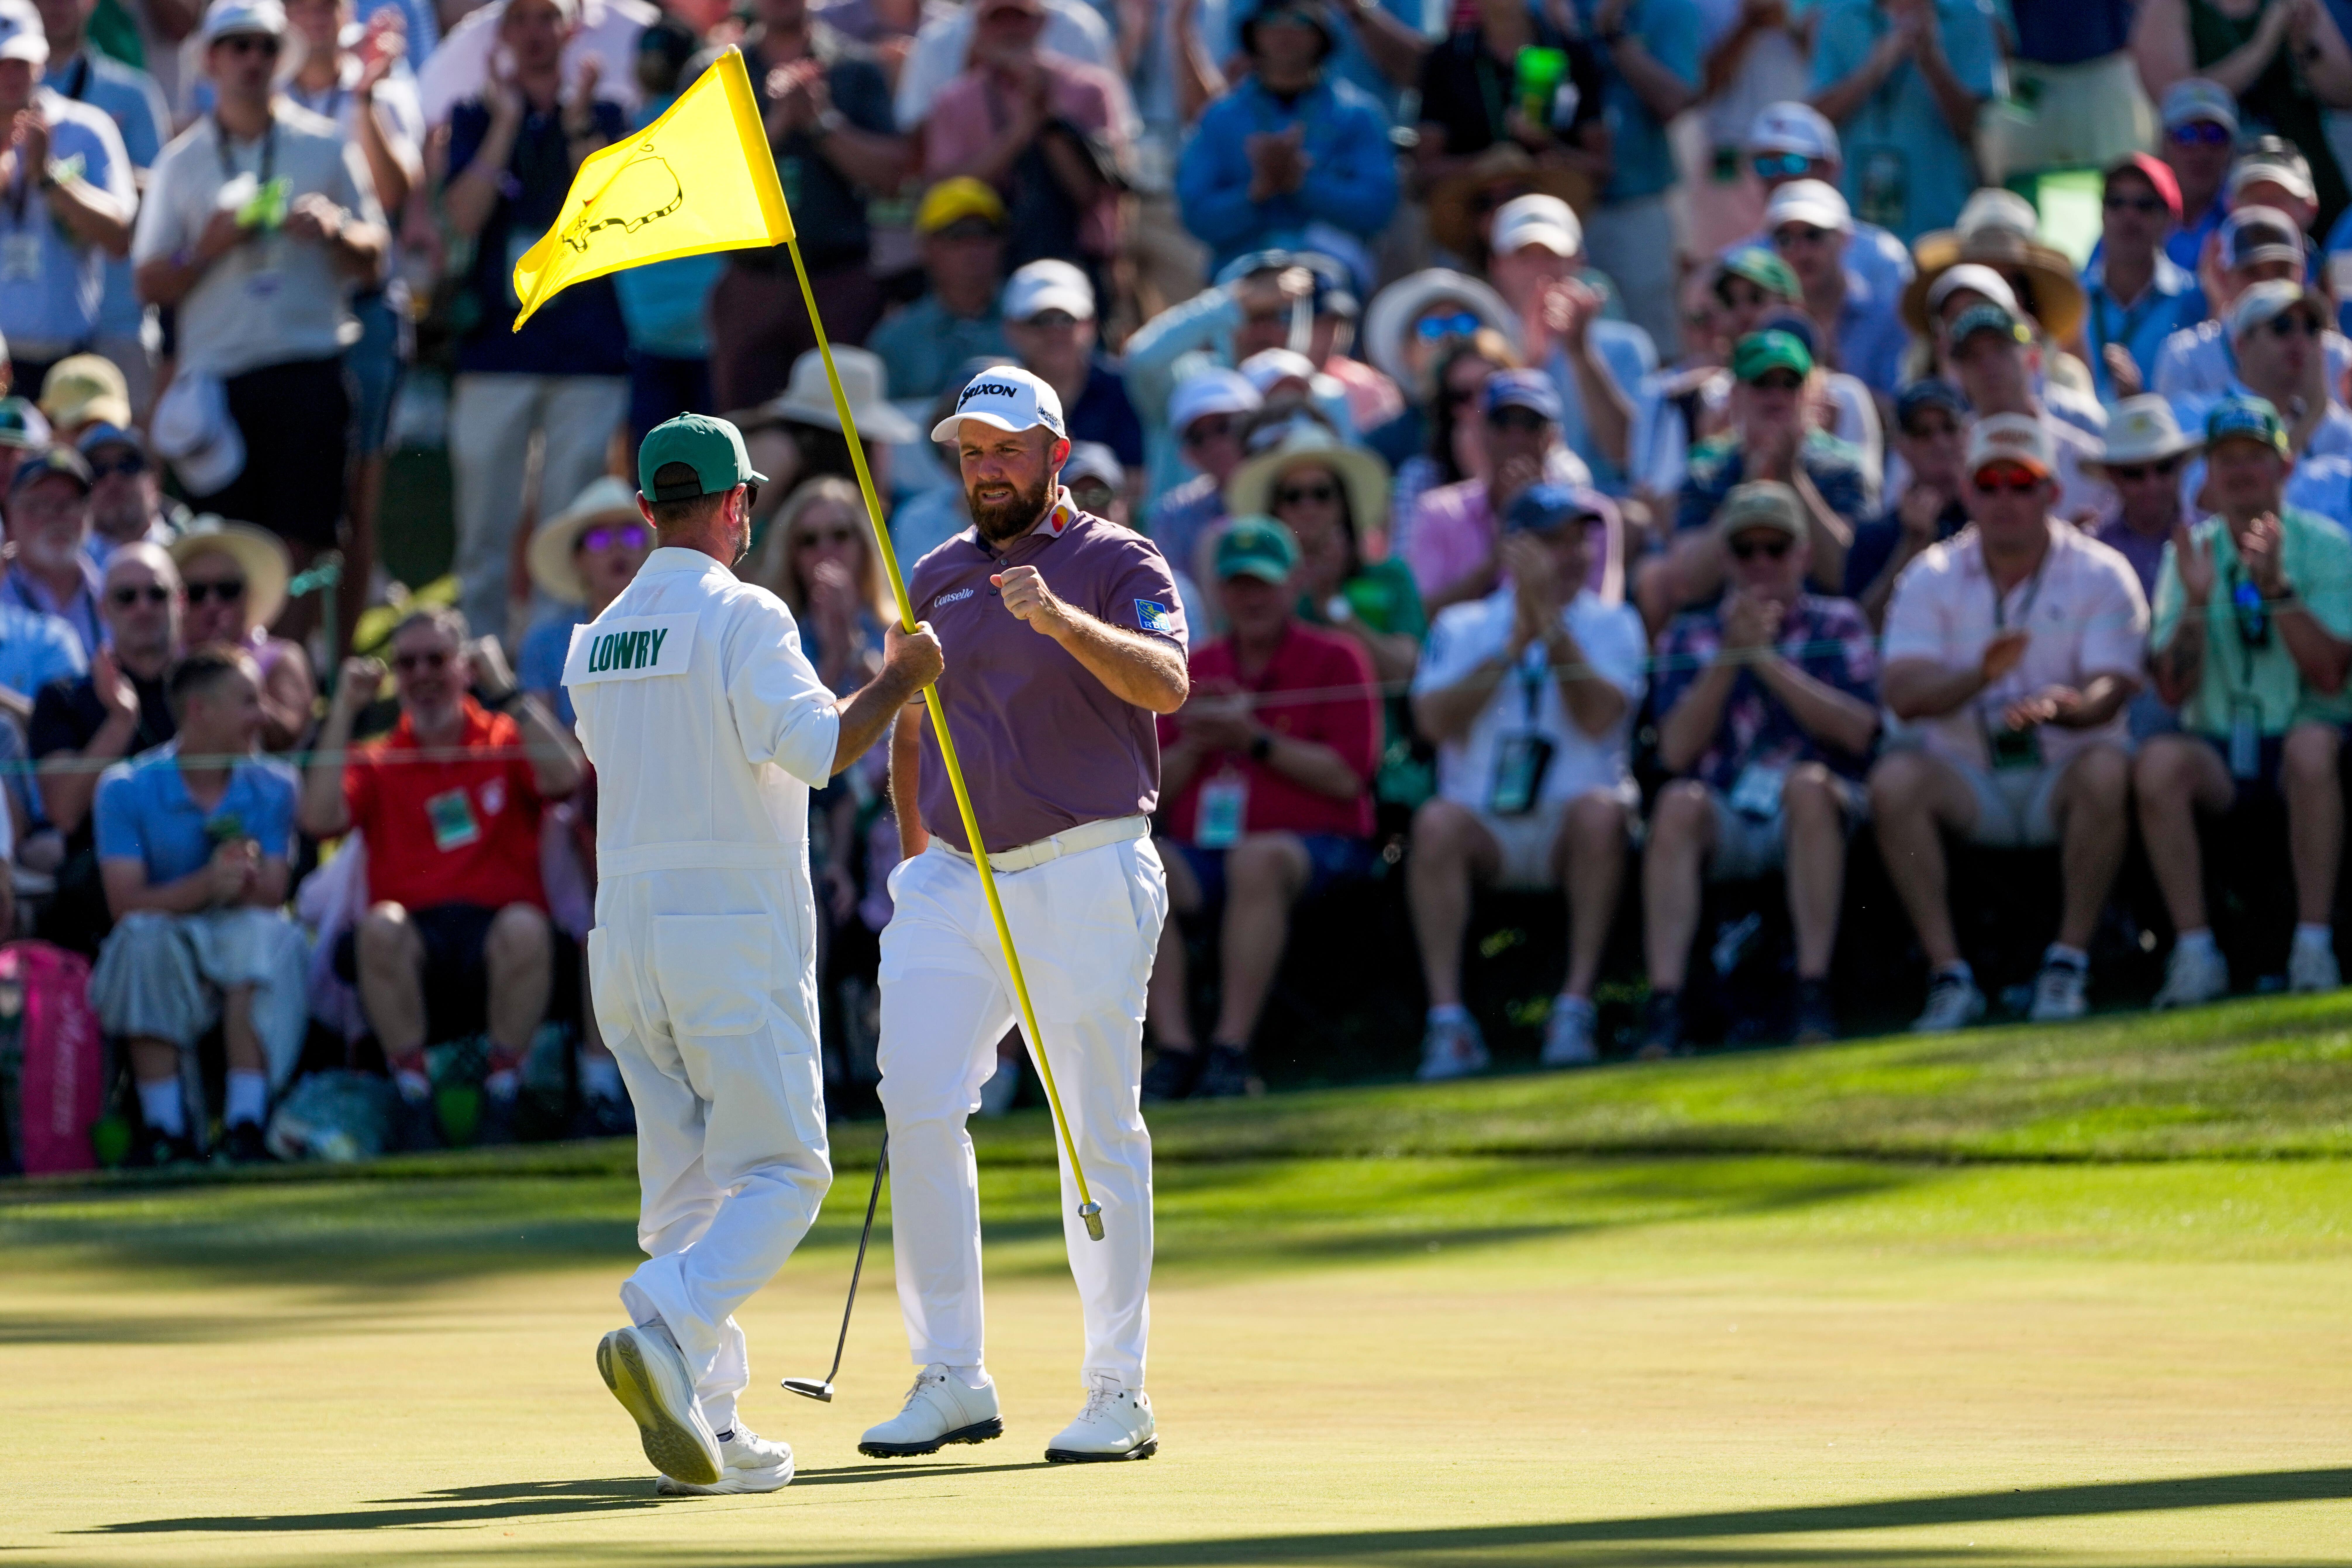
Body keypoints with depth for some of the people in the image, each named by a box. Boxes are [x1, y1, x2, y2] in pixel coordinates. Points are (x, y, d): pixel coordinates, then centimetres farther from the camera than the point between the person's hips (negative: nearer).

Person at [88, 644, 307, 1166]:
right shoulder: (127, 787, -1)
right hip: (160, 965, -1)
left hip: (242, 954, 1)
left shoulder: (273, 787, 6)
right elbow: (126, 904, -13)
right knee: (145, 937, -34)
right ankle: (167, 1136, -34)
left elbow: (272, 897, -6)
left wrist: (243, 882, -29)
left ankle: (246, 1128, -37)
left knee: (262, 934, -31)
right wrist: (206, 885, -28)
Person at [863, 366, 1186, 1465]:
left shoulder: (1119, 565, -1)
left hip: (1086, 872, -5)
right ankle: (950, 1379, 0)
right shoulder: (938, 578, 16)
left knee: (1101, 1131, -3)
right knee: (917, 1107, -6)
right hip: (957, 880, 5)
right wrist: (918, 858, 16)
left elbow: (1166, 682, -20)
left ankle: (1118, 1395, 3)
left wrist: (1064, 621, -35)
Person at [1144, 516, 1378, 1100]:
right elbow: (1155, 789, 15)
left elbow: (1349, 777, -5)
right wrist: (1193, 743, -5)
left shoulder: (1334, 659, 6)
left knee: (1258, 859, -39)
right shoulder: (1194, 669, 19)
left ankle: (1231, 1052, -39)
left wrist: (1256, 741, -11)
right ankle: (1175, 1049, -33)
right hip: (1203, 850, 4)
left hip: (1316, 842, -4)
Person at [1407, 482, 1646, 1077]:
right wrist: (1512, 646, -10)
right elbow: (1435, 720, -6)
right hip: (1485, 833, 0)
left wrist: (1552, 625, -12)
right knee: (1437, 822, -31)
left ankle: (1576, 1009, -32)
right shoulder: (1462, 627, 12)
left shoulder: (1612, 625, 10)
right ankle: (1448, 1022, -33)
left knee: (1599, 810, -33)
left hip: (1570, 834, 0)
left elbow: (1599, 717, -8)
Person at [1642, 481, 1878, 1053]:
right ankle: (1665, 1002, -40)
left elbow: (1857, 730, -4)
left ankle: (1813, 992, -36)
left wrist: (1764, 657, -8)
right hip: (1724, 825, 1)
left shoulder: (1838, 625, 15)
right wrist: (1729, 655, -8)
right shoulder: (1689, 636, 18)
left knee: (1807, 782, -35)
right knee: (1680, 802, -32)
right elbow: (1677, 751, 2)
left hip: (1816, 815, -1)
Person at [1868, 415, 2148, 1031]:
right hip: (1967, 783, 1)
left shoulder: (2101, 575, -2)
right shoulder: (1931, 579, 2)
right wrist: (1979, 677, -33)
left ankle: (2068, 965, -24)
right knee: (1895, 779, -29)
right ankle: (1949, 977, -24)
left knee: (2106, 770, -34)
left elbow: (2109, 694, -14)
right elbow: (1902, 694, -12)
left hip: (2063, 777, -1)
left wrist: (2060, 706, -39)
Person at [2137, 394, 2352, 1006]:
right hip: (2217, 746, 2)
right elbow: (2173, 690, -1)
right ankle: (2195, 952, -25)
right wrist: (2196, 602, -15)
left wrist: (2276, 588, -22)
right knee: (2157, 761, -31)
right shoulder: (2191, 553, 8)